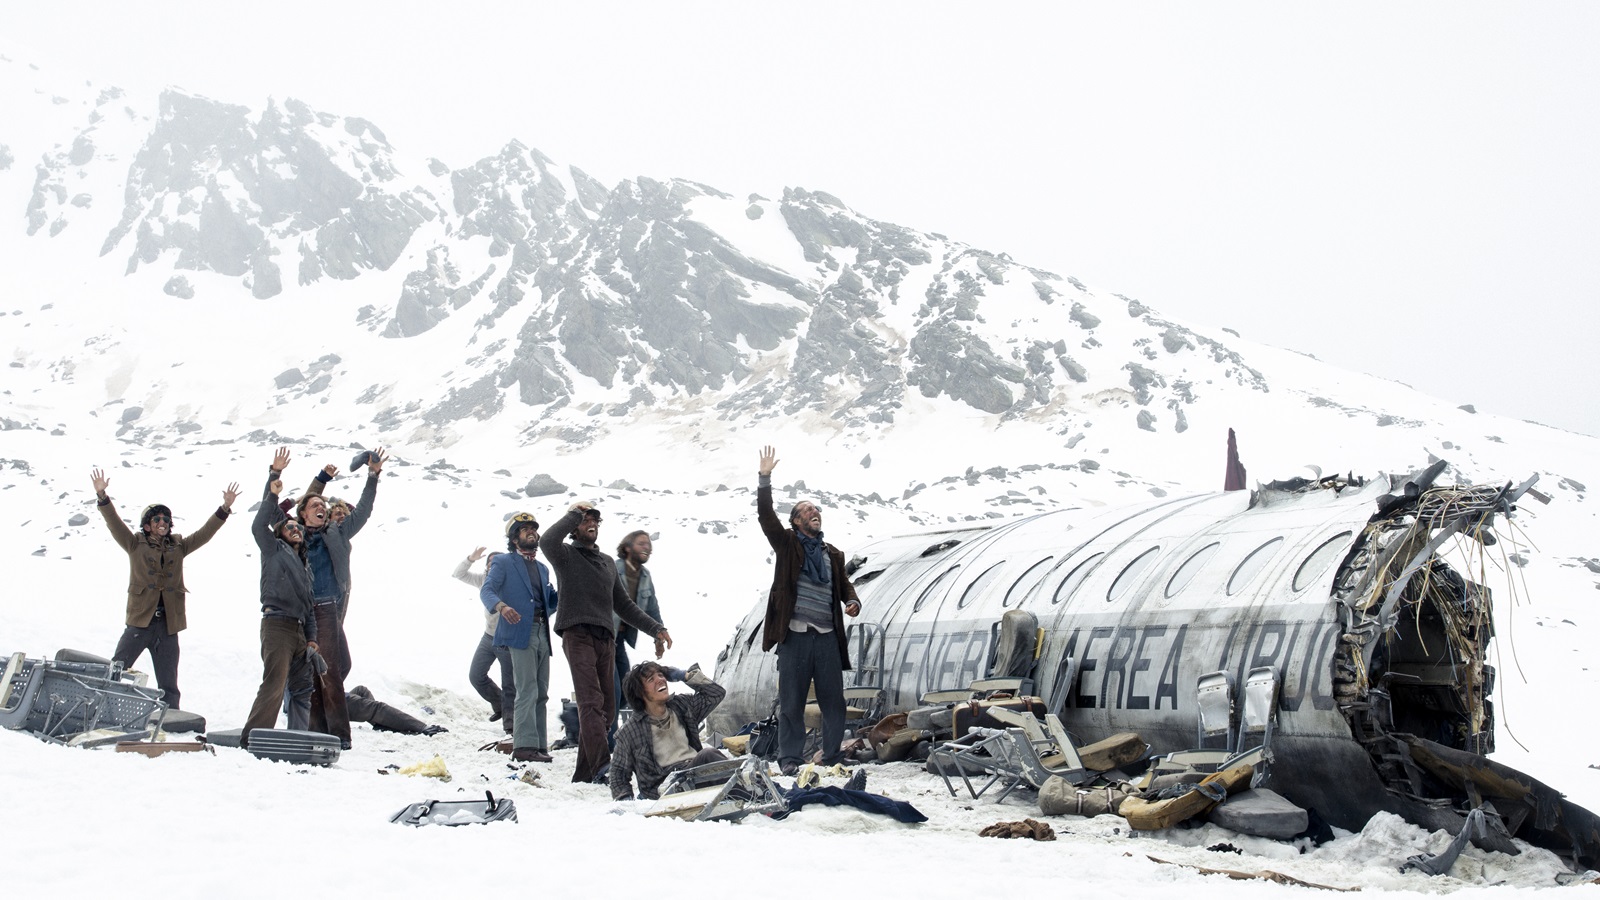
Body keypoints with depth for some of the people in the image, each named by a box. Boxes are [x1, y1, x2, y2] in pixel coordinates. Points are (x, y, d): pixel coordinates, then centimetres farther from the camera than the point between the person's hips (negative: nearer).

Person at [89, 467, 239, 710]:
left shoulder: (178, 546, 13)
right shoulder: (136, 545, 6)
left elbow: (205, 533, 11)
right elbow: (114, 524, -3)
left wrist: (225, 508, 1)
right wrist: (102, 496, -15)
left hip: (168, 624, 3)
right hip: (140, 621, -3)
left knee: (168, 685, 7)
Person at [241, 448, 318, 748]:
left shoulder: (305, 565, 27)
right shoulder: (274, 550, 9)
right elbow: (258, 526, -8)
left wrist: (311, 637, 16)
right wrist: (272, 492, -16)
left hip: (300, 630, 8)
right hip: (277, 624, -7)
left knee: (302, 687, 6)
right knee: (274, 686, -17)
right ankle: (251, 739, -18)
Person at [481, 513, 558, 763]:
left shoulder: (542, 568, 26)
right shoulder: (503, 562, 4)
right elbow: (487, 590, -10)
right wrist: (501, 606, -30)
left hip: (542, 633, 7)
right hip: (520, 632, -7)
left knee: (541, 693, 7)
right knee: (527, 691, -14)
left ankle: (538, 744, 12)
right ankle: (525, 745, -14)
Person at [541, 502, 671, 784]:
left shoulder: (608, 562, 26)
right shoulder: (566, 555, 7)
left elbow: (623, 604, 29)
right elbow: (547, 541, -18)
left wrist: (655, 628, 22)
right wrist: (574, 515, -5)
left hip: (605, 639, 7)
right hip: (578, 634, -7)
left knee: (605, 709, 3)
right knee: (591, 703, -19)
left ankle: (584, 773, 7)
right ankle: (602, 767, -30)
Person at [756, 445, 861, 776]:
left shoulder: (832, 554, 19)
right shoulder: (787, 544, 7)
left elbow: (844, 584, 24)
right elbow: (765, 516, -5)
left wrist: (852, 602, 1)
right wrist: (765, 479, -14)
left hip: (827, 635, 4)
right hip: (795, 634, -4)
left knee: (834, 699, 4)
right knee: (792, 700, 0)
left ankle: (833, 756, 14)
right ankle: (789, 758, 7)